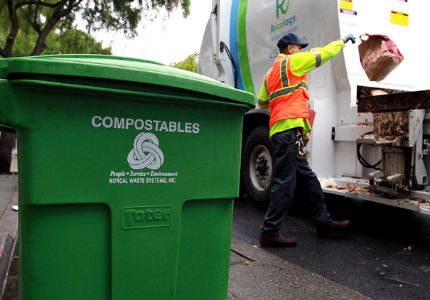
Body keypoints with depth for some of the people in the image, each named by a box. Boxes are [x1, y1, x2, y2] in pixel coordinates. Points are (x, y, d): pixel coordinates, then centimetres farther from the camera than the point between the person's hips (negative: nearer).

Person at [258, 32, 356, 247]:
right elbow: (322, 54, 7)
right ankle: (270, 233, -4)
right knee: (285, 183, -8)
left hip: (279, 131, 9)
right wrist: (342, 41, 22)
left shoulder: (271, 73, 25)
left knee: (307, 179, 14)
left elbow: (262, 102, 26)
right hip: (290, 129, -9)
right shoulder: (291, 62, 2)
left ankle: (324, 222, 23)